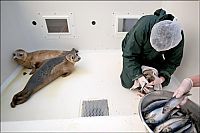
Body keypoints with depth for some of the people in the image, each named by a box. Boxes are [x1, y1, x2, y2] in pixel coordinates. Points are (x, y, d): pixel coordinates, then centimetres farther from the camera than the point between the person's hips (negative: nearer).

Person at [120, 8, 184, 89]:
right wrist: (138, 76, -38)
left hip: (154, 58, 3)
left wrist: (162, 78, -29)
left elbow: (173, 61, -14)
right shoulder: (143, 26, -40)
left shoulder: (178, 38, -28)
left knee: (164, 83, 1)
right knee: (128, 84, -8)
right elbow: (129, 54, -32)